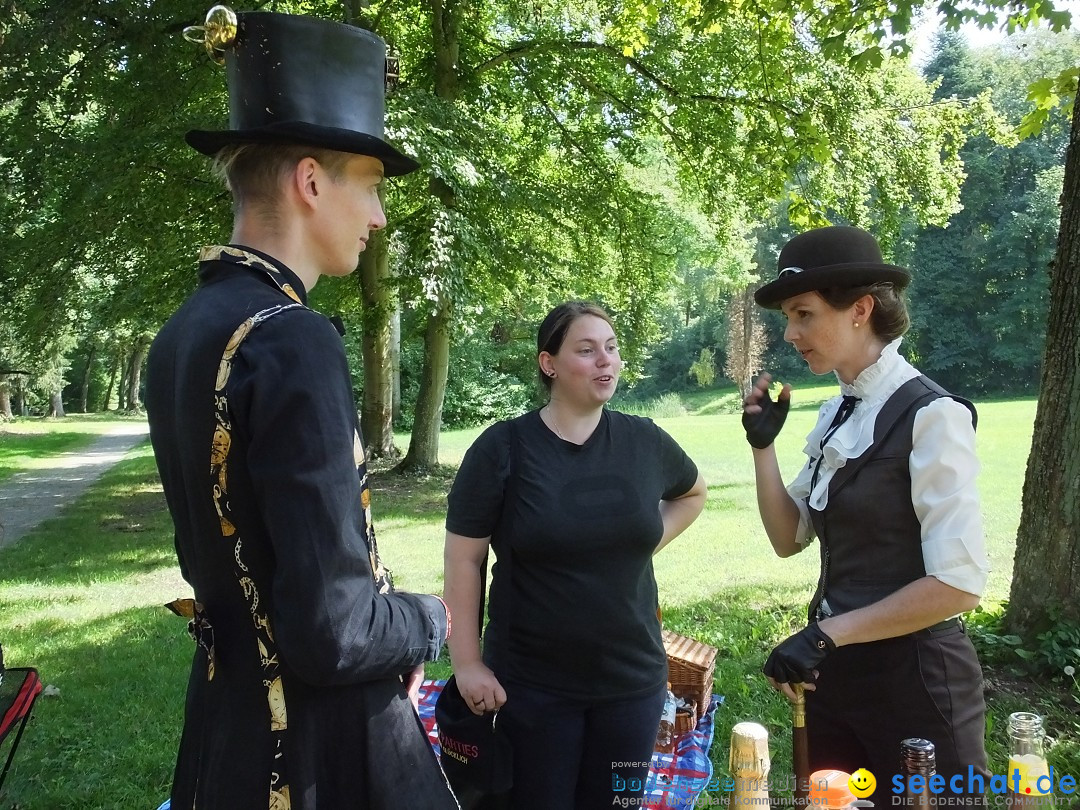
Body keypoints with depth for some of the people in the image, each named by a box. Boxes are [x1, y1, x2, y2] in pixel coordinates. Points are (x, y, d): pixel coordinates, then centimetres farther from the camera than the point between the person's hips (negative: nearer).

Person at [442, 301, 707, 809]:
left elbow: (692, 493, 20)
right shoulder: (502, 448, -11)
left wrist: (651, 541, 5)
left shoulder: (645, 441, -1)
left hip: (633, 677, 3)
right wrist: (467, 662, -9)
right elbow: (464, 560, -8)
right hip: (531, 683, -3)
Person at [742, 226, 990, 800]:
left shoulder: (931, 415, -19)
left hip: (913, 677, -7)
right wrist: (762, 444, -4)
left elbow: (960, 583, -23)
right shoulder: (837, 414, 6)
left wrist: (825, 633, -20)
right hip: (836, 671, 8)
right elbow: (789, 537, 8)